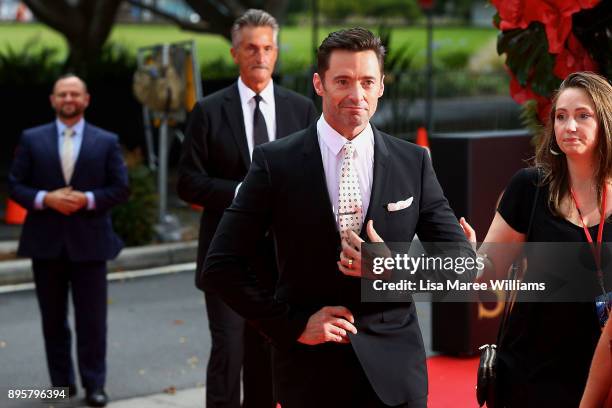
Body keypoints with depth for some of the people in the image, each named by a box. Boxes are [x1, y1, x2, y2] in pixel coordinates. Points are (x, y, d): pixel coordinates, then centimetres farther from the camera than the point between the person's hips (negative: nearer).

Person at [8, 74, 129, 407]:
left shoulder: (107, 142, 4)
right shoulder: (32, 139, 5)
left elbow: (121, 188, 2)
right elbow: (15, 186, 3)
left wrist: (87, 199, -14)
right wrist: (46, 199, -14)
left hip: (89, 241, -1)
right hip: (46, 242, 1)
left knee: (92, 318, 0)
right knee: (53, 318, 9)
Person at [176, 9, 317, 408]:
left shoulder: (301, 109, 7)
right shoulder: (209, 111, 0)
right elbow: (189, 182, -3)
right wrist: (241, 193, -16)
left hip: (282, 251, 3)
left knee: (268, 355, 10)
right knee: (228, 351, -7)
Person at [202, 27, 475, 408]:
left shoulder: (413, 162, 0)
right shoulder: (276, 161, -5)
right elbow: (221, 266, -5)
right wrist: (291, 324, -10)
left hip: (393, 364, 1)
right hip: (310, 365, -1)